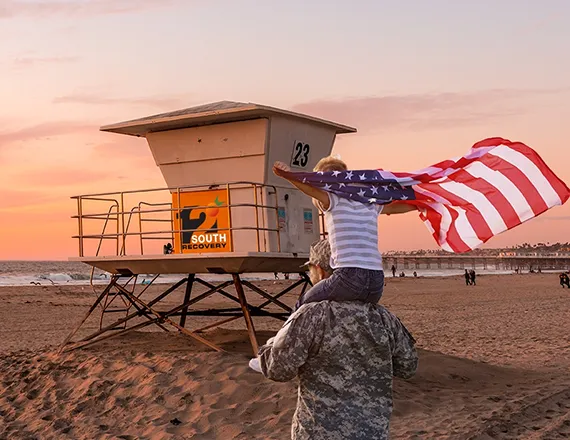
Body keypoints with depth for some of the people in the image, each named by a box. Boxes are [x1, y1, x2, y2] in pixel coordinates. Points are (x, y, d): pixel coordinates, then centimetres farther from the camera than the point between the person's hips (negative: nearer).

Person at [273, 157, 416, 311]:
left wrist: (288, 176, -29)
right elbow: (393, 207, 33)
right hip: (377, 283, 6)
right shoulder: (370, 205, 18)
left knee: (303, 305, 16)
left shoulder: (334, 201, 2)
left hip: (349, 277, -6)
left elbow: (313, 189, -16)